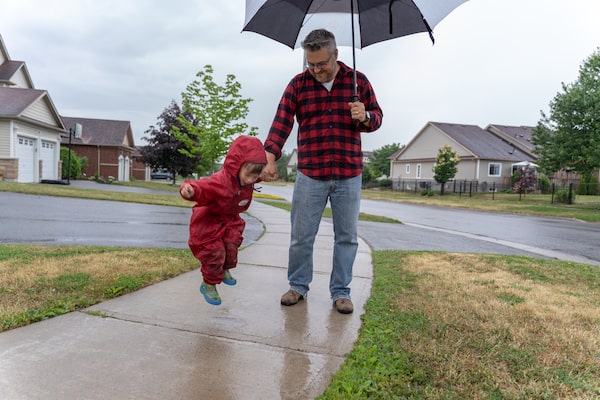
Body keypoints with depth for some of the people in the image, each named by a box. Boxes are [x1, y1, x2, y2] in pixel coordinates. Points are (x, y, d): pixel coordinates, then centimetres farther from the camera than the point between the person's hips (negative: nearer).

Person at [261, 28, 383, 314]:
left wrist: (365, 117, -17)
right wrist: (270, 157, -18)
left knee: (347, 237, 7)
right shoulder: (298, 84, 3)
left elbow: (377, 117, 8)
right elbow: (281, 122, -5)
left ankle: (340, 292, 21)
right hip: (310, 175, 0)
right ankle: (298, 286, 25)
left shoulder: (357, 81, 4)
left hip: (349, 176, 1)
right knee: (301, 236, 6)